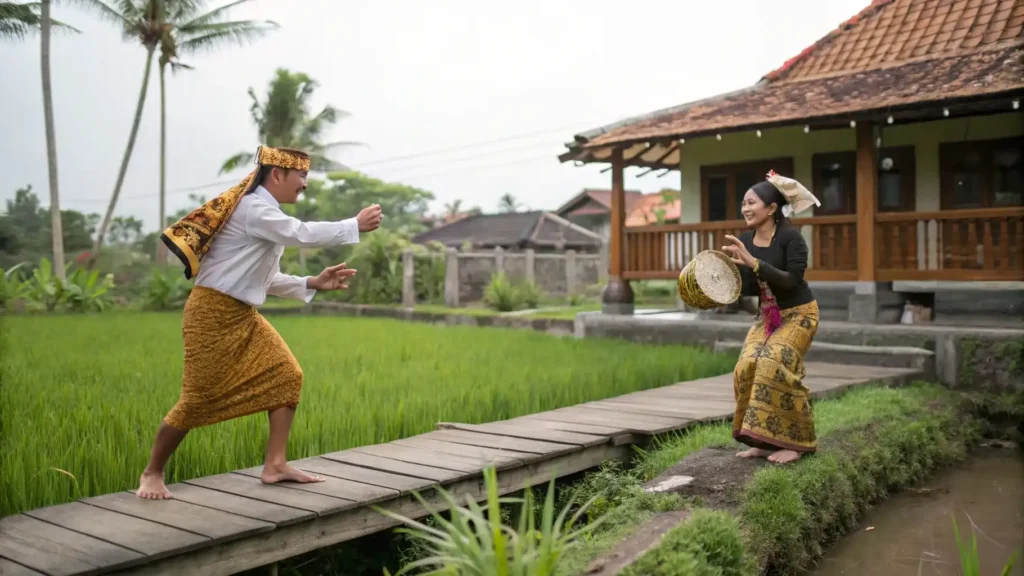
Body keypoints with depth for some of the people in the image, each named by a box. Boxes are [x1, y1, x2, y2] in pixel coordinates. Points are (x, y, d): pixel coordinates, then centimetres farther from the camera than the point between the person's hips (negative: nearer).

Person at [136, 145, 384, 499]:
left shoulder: (265, 214, 13)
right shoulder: (253, 208, -17)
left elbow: (264, 280, 16)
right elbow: (303, 234, -27)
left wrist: (313, 284, 7)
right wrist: (356, 225, -18)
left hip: (242, 315, 10)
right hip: (213, 314, -10)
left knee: (286, 376, 3)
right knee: (198, 399, -4)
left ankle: (275, 465, 8)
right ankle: (152, 474, 16)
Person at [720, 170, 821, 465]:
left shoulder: (791, 237, -19)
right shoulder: (744, 240, -2)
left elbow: (792, 280, -30)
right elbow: (748, 288, 4)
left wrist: (753, 262, -35)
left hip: (798, 313, -6)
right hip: (767, 315, 6)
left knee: (773, 363, -25)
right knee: (746, 367, -12)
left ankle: (793, 441, -10)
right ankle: (765, 440, 4)